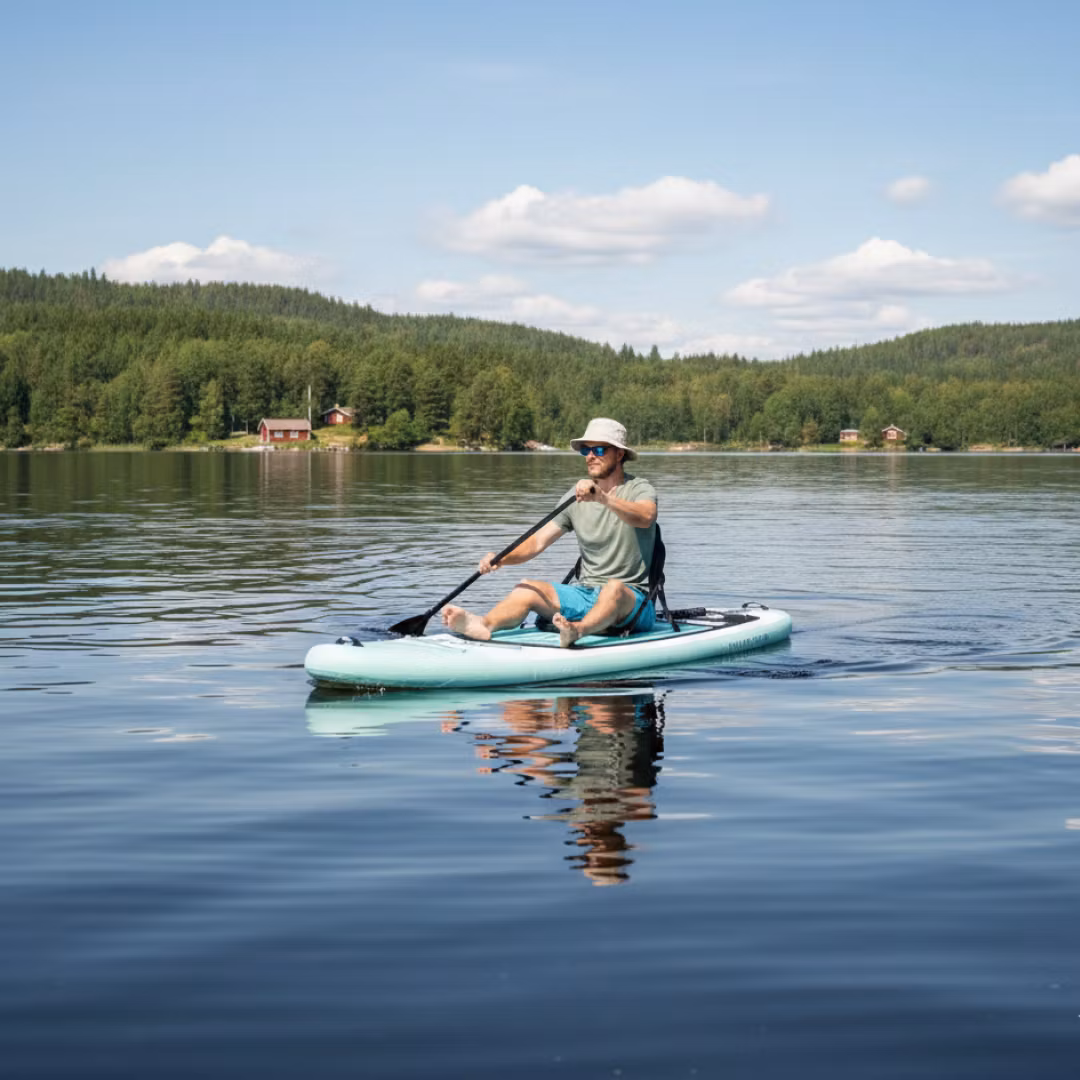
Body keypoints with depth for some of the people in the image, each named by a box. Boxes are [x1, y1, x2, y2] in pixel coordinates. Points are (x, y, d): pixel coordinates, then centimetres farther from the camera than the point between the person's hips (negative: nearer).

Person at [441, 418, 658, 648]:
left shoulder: (639, 489, -3)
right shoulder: (576, 496, 12)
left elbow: (645, 517, -29)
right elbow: (538, 542, 3)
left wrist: (603, 498, -46)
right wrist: (500, 558, -16)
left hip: (633, 602, -5)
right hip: (585, 593, 5)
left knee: (613, 588, -37)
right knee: (527, 588, -16)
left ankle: (579, 630, -67)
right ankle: (483, 625, -45)